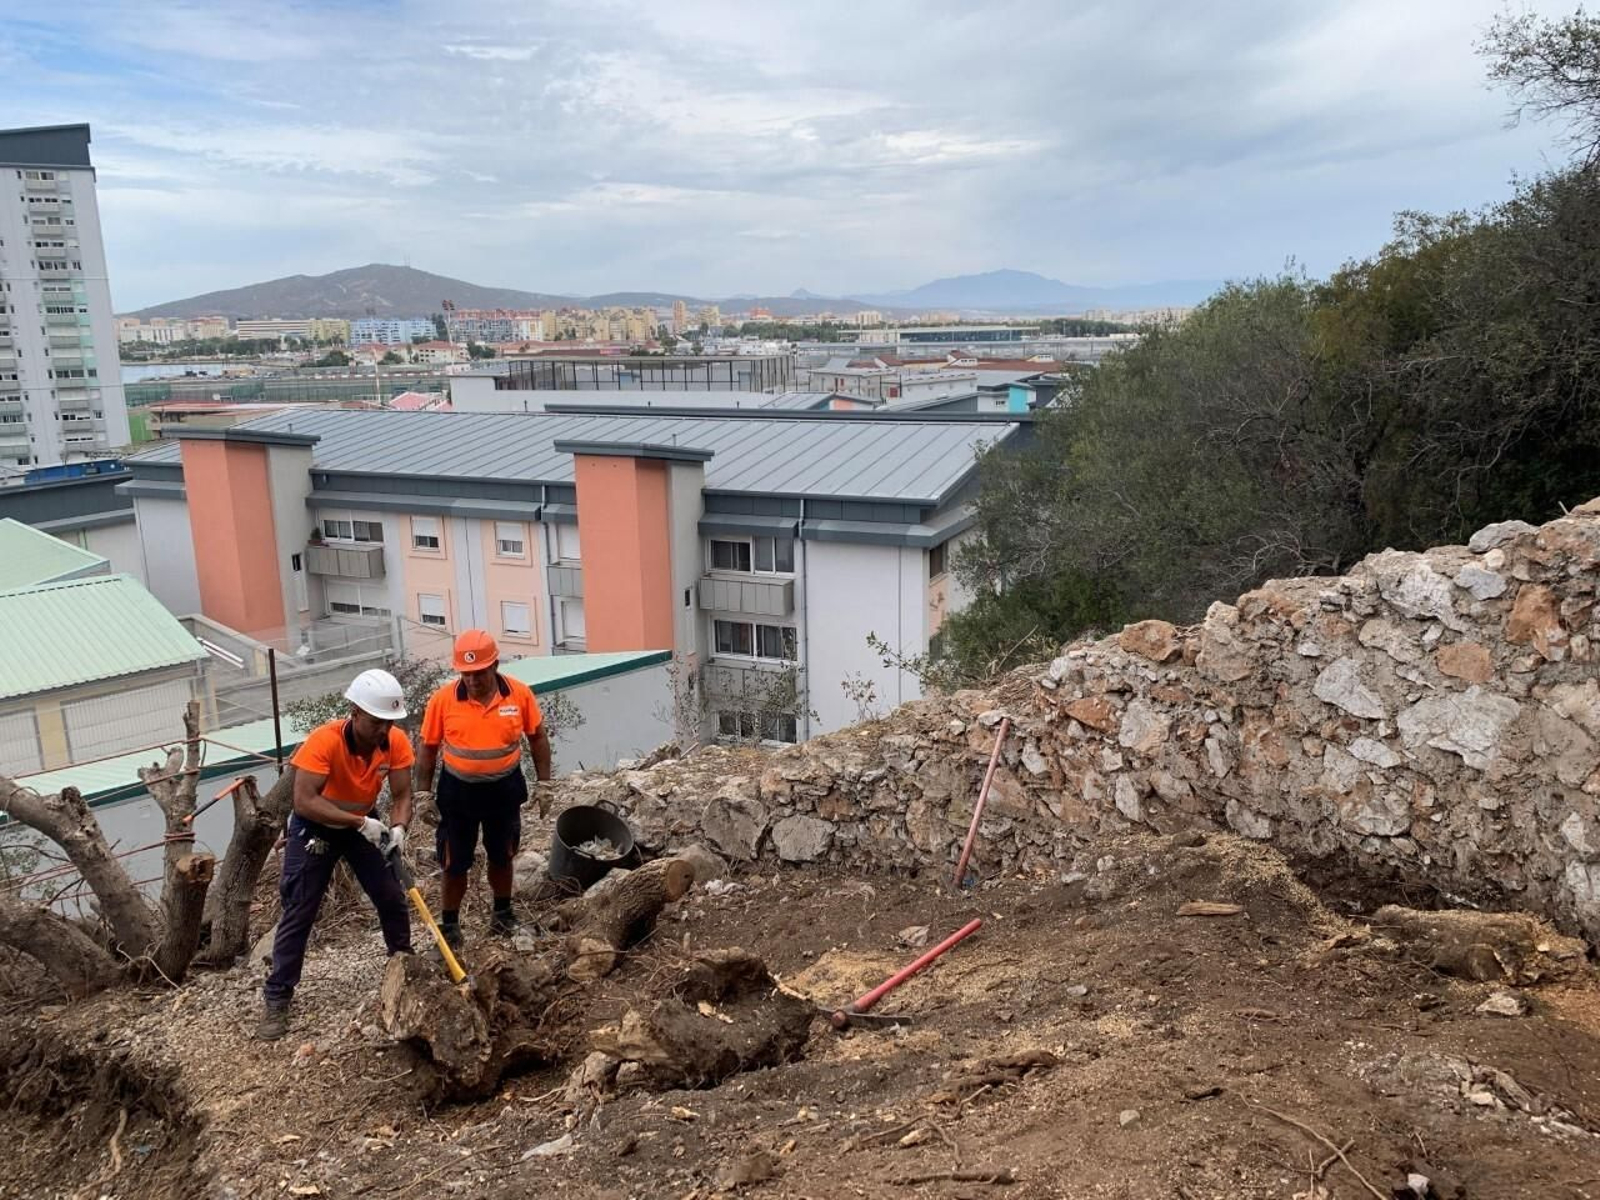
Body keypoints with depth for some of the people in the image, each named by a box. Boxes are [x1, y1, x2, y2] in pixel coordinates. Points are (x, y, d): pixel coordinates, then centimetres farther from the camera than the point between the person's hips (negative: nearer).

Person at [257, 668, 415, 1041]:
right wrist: (361, 823, -44)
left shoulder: (396, 743, -21)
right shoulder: (323, 741, -35)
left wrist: (398, 828, -38)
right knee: (299, 914, -2)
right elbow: (304, 802, -39)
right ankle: (277, 1000, 8)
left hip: (363, 824, 4)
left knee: (392, 899, 7)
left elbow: (402, 795, -17)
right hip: (314, 828, -4)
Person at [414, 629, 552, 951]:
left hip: (505, 788, 1)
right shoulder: (442, 699, -15)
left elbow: (538, 737, 1)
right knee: (455, 864, 8)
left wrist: (545, 783, 1)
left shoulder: (520, 694, -12)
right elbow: (428, 748, -3)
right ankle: (449, 925, 26)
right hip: (458, 790, -1)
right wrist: (423, 793, -3)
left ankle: (503, 913, 41)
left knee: (501, 856, 19)